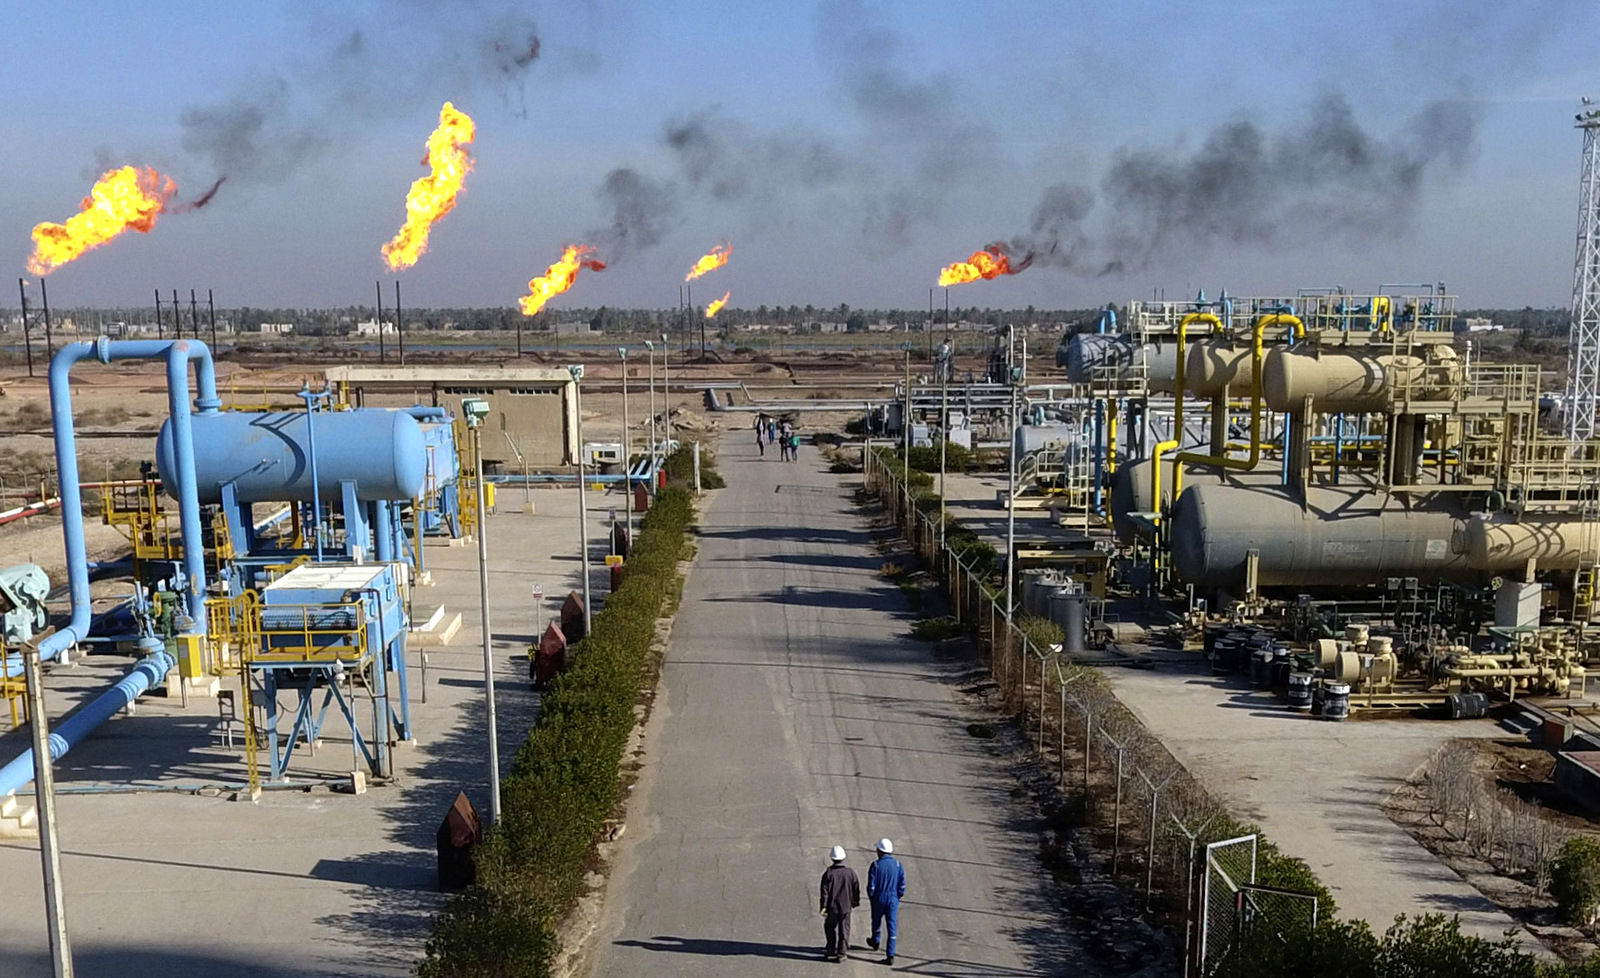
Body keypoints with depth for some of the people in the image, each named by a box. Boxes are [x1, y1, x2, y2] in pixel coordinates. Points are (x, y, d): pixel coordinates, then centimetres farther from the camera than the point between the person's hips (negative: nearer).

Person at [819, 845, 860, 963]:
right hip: (846, 906, 1)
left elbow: (824, 891, -12)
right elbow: (856, 889, 2)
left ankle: (830, 951, 20)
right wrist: (855, 902, 17)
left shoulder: (828, 873, -12)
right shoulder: (850, 872, -5)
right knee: (844, 931, 9)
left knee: (829, 927, 18)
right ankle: (841, 953, 10)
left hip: (832, 907, -1)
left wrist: (823, 906, -8)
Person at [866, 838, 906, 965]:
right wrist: (897, 898, 12)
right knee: (892, 928, 4)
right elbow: (902, 886, -4)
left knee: (876, 921, 25)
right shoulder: (898, 865, -5)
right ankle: (890, 956, -1)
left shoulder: (875, 865, -13)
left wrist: (871, 898, 6)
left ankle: (875, 942, 49)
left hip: (879, 899, -1)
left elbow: (871, 886, -11)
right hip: (893, 900, 1)